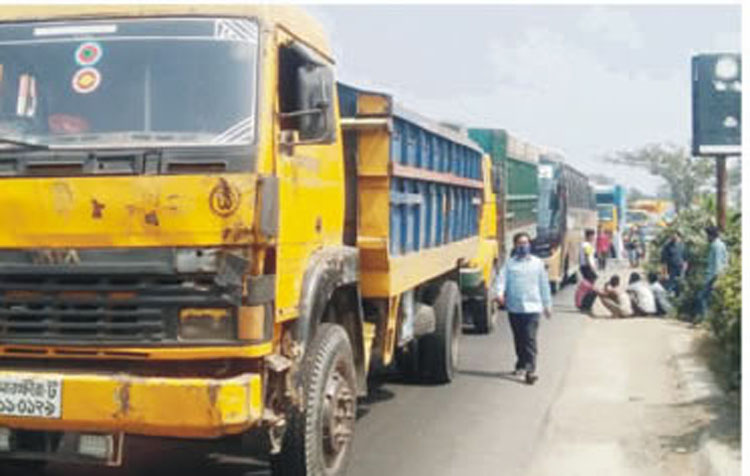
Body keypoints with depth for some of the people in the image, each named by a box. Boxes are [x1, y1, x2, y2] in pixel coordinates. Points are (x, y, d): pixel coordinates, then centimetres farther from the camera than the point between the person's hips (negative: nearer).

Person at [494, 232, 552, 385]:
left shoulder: (537, 263, 8)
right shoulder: (509, 263, 7)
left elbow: (544, 285, 12)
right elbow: (502, 279, -6)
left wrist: (547, 305, 14)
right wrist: (499, 293, -25)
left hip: (532, 307, -2)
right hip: (514, 307, 2)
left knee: (530, 339, -11)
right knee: (518, 338, 13)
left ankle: (530, 370, -15)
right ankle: (521, 364, 30)